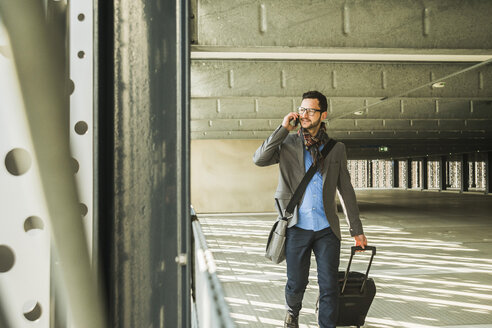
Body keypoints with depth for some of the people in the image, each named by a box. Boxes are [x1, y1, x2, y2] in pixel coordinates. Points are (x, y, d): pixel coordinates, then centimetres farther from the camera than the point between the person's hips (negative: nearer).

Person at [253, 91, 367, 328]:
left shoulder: (336, 148, 9)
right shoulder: (288, 144, 4)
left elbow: (346, 190, 12)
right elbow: (259, 159, -12)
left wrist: (356, 230, 10)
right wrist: (283, 129, -11)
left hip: (327, 229, 1)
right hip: (297, 227, -1)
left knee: (329, 287, 1)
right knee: (296, 284, 9)